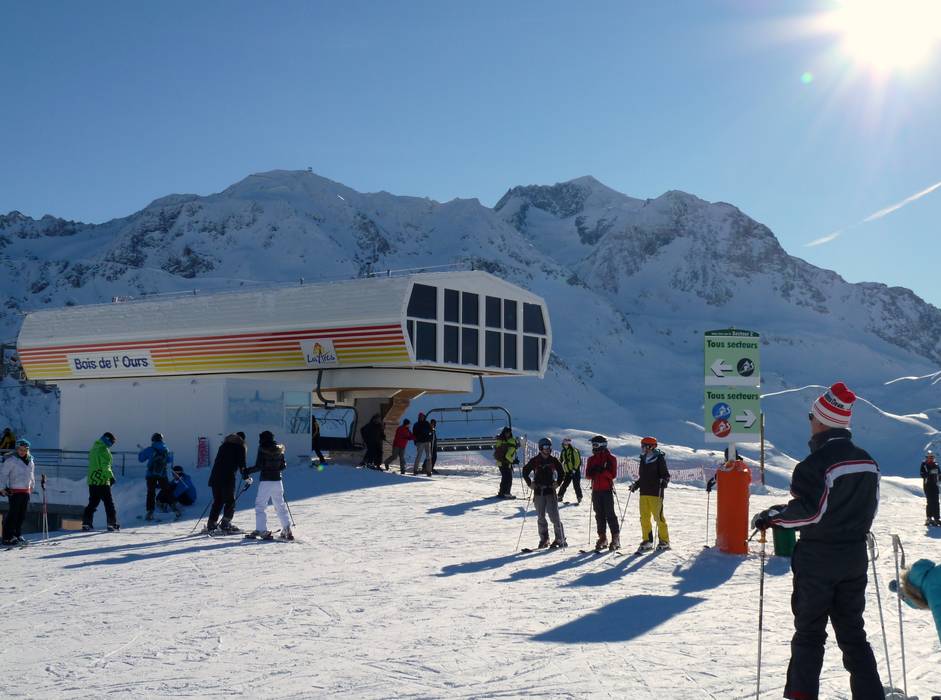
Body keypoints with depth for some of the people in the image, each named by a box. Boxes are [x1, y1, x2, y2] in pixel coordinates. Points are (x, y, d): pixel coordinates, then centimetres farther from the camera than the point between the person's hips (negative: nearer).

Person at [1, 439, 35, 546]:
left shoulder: (30, 460, 11)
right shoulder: (11, 460, -8)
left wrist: (31, 485, 27)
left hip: (26, 491, 7)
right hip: (14, 491, -6)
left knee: (22, 515, 9)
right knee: (13, 514, -8)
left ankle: (17, 535, 19)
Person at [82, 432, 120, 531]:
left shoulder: (94, 448, 18)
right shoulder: (104, 450, -12)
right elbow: (105, 466, -20)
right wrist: (111, 476, -17)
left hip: (92, 480, 9)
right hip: (102, 481, -9)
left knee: (93, 502, 12)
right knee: (109, 502, -2)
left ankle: (86, 522, 7)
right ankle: (112, 523, -3)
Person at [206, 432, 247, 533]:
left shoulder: (224, 444, 24)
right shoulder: (240, 446, 6)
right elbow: (241, 464, -1)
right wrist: (246, 478, 8)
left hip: (215, 476, 6)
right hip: (228, 477, -6)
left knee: (217, 501, 12)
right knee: (230, 501, 1)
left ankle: (211, 524, 8)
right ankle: (225, 524, -6)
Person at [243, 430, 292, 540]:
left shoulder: (262, 449, -7)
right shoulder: (279, 450, 8)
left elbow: (259, 466, -13)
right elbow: (283, 466, 10)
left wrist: (248, 471, -3)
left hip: (265, 481, -5)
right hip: (277, 480, 5)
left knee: (260, 506, 0)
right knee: (280, 506, 14)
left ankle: (262, 530, -8)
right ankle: (287, 529, 11)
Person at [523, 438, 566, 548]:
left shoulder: (553, 460, 3)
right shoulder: (534, 461, 1)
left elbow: (561, 472, 14)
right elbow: (525, 472, 9)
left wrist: (557, 482, 2)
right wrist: (530, 483, 0)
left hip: (550, 491, -1)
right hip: (538, 492, 1)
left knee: (554, 516, -8)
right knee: (540, 517, 6)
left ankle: (560, 539, -3)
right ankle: (544, 540, 15)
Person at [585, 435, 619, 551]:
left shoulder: (610, 458, -1)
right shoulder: (591, 459, 13)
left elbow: (613, 475, -9)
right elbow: (588, 475, 8)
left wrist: (602, 471, -22)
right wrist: (594, 471, -12)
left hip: (607, 489, -5)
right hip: (596, 490, 5)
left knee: (610, 514, -7)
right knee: (599, 515, 5)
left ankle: (616, 538, -4)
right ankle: (602, 538, 10)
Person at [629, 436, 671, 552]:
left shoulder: (659, 459, -4)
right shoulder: (643, 460, 16)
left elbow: (666, 475, -5)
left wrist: (664, 481, -24)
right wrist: (636, 485, 13)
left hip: (655, 493, -7)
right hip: (644, 493, 7)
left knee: (658, 517, -6)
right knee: (644, 518, 4)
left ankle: (664, 541, 3)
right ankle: (647, 541, 12)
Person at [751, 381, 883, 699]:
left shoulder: (816, 463, -18)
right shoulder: (867, 461, 5)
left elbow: (806, 510, -23)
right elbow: (870, 508, 10)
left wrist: (769, 517, -10)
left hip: (817, 558, -6)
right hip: (855, 557, 6)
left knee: (809, 631, 5)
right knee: (852, 632, 14)